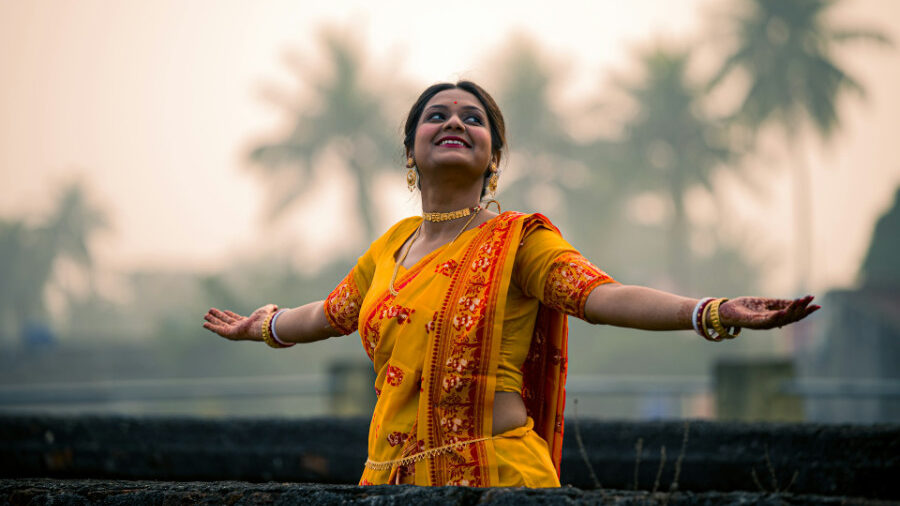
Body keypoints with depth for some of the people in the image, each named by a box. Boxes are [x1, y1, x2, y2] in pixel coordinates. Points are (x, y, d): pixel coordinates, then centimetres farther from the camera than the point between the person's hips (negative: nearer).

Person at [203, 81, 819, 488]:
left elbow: (601, 294, -17)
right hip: (391, 477, 5)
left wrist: (714, 312, -33)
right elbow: (332, 313, 34)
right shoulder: (393, 247, 15)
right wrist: (260, 326, 52)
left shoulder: (516, 240, -1)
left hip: (496, 475, -5)